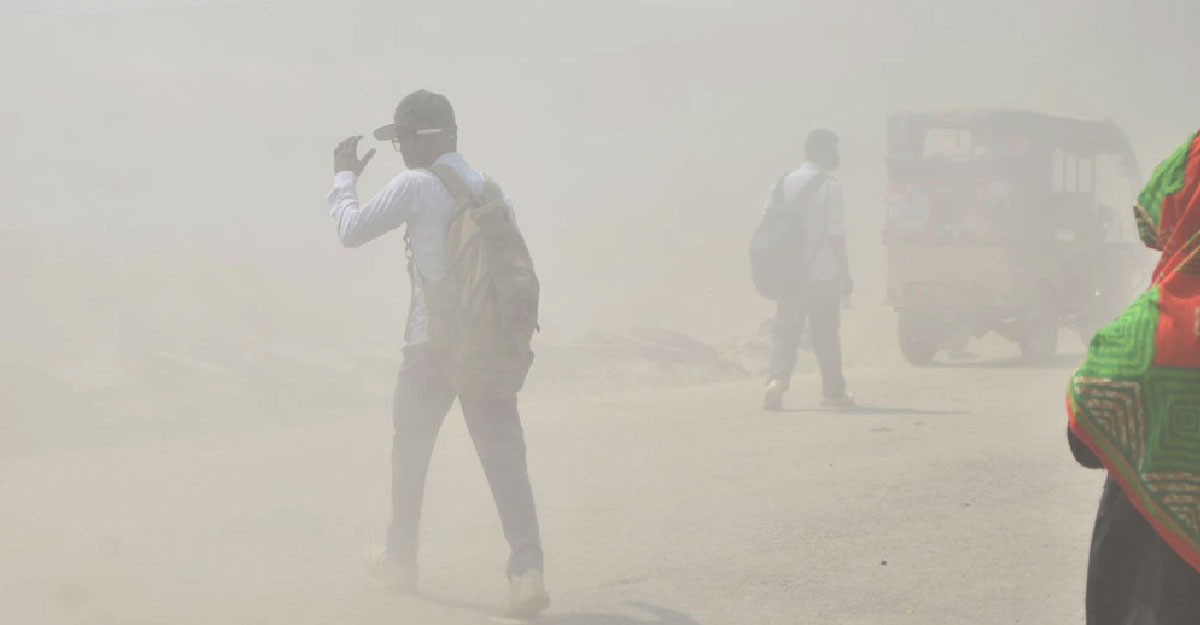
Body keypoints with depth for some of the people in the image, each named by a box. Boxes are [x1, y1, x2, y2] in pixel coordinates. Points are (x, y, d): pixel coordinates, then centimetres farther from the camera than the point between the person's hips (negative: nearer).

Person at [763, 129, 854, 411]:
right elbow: (836, 233, -13)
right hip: (823, 273, -4)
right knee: (826, 334, 8)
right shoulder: (829, 186, -10)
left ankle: (778, 379, -17)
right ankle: (833, 391, 18)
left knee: (786, 331, 4)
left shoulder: (784, 183, 5)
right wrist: (846, 274, -6)